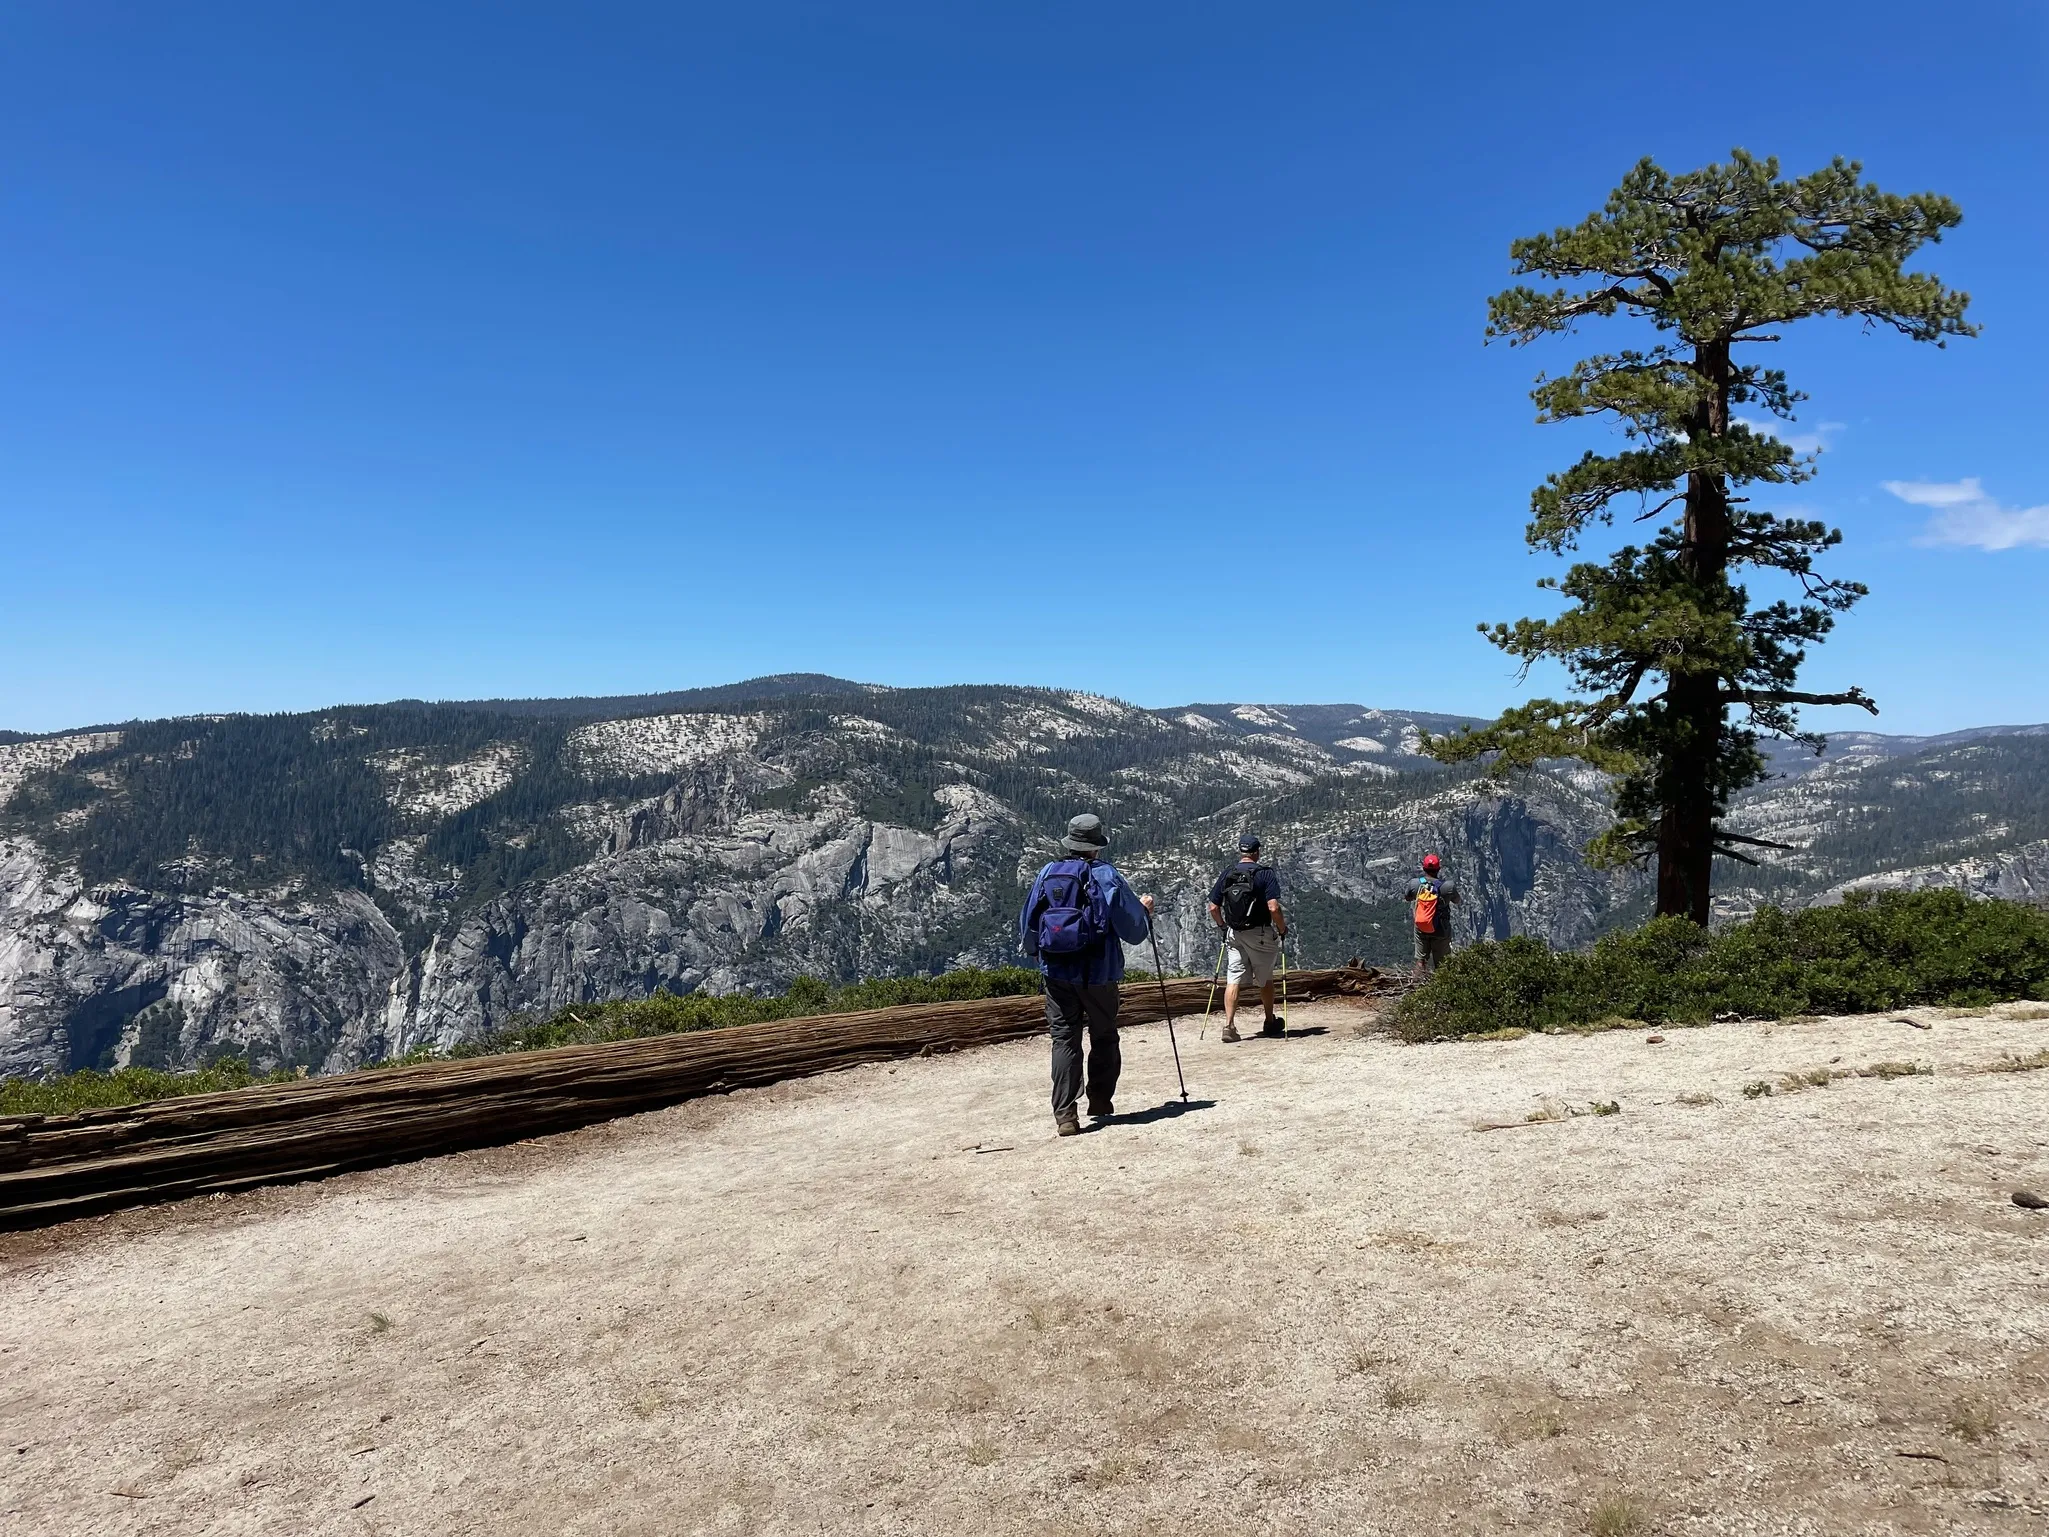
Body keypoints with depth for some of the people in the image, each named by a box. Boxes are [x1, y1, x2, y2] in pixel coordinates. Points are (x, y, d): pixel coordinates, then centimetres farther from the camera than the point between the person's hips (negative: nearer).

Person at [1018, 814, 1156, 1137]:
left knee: (1064, 1039, 3)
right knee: (1104, 1037, 16)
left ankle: (1064, 1116, -5)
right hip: (1098, 972, -2)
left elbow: (1027, 924, 8)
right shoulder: (1106, 876, -7)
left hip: (1057, 973, 2)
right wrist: (1145, 910, 17)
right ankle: (1100, 1103, 26)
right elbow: (1133, 927, -4)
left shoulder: (1047, 874, 2)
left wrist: (1035, 949, 28)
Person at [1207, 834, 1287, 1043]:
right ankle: (1270, 1023, 29)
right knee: (1265, 980, 14)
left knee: (1233, 979, 2)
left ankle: (1229, 1024, -12)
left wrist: (1223, 926, 20)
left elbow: (1213, 908, 4)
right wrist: (1283, 929, -3)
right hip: (1261, 934, -3)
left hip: (1234, 934, 3)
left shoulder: (1226, 875, 4)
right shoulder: (1265, 874, -8)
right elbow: (1273, 908, -18)